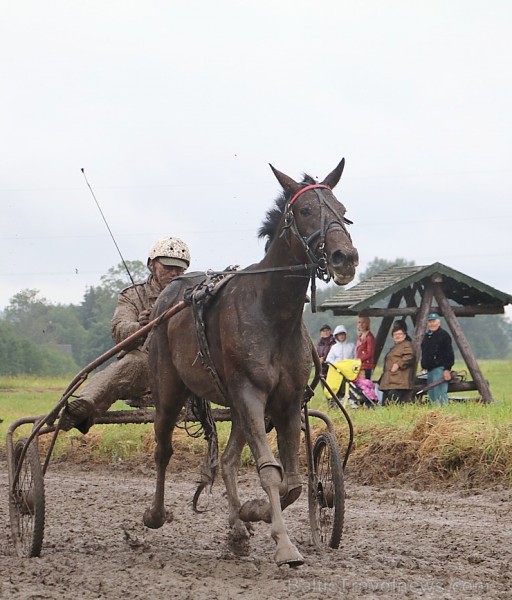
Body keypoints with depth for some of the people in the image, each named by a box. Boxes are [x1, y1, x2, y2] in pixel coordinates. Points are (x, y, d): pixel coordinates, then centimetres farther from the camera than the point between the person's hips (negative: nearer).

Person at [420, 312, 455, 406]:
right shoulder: (427, 336, 19)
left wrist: (447, 369, -18)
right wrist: (423, 366, 21)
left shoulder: (444, 335, -6)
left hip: (440, 369, -9)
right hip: (430, 370, 9)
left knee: (440, 395, -15)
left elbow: (449, 354, -12)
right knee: (431, 396, 9)